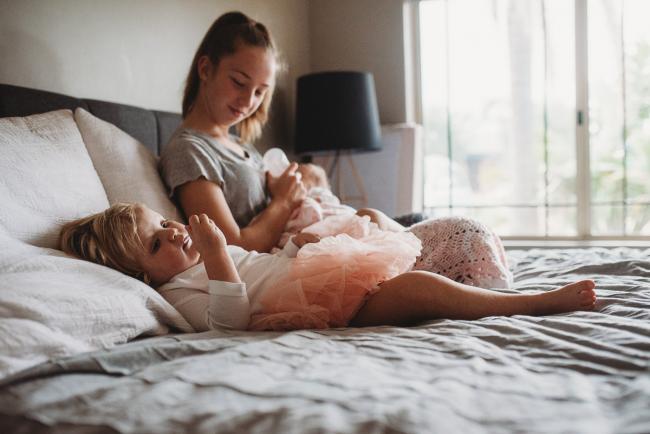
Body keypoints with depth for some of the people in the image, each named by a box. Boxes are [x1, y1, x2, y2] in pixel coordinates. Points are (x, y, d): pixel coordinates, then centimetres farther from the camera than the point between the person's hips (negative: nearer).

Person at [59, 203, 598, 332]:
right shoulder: (175, 290, -6)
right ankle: (538, 301, -19)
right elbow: (231, 317, -22)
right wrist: (214, 255, -28)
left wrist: (295, 244, 14)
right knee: (417, 289, -23)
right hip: (324, 304, -10)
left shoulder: (205, 254, 21)